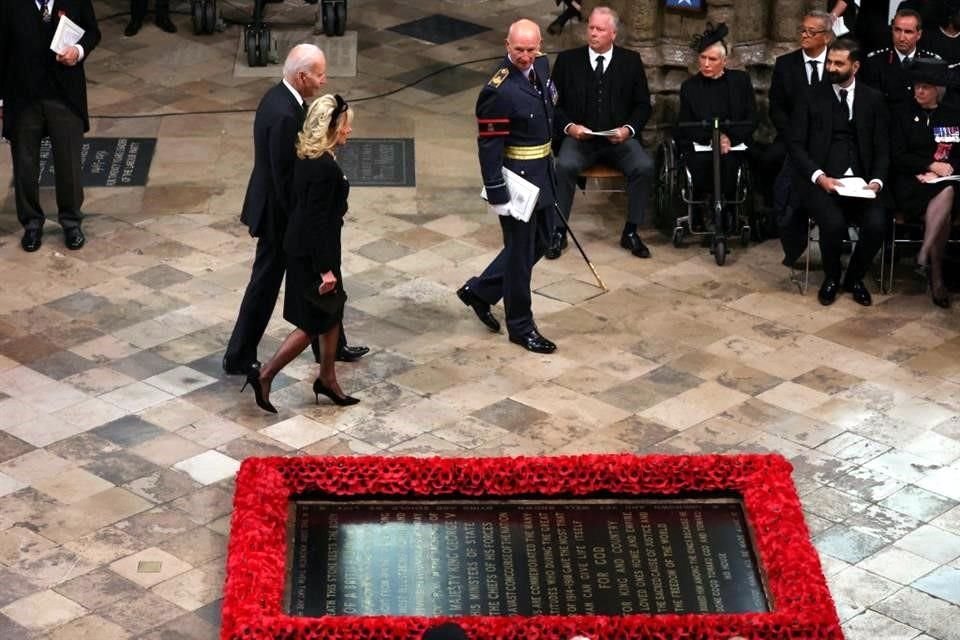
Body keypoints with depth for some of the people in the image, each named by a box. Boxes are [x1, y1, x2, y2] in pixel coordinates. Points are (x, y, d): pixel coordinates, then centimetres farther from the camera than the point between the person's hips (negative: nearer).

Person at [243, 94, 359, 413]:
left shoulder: (308, 157, 2)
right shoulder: (324, 167, -27)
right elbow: (318, 220, -25)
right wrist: (325, 268, -19)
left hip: (302, 244, 10)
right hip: (313, 252, -10)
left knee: (333, 312, 20)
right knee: (312, 324, 4)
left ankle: (327, 380, 32)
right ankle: (264, 376, 9)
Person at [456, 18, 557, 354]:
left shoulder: (541, 65, 0)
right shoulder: (498, 91, -25)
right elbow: (489, 147, -21)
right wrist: (497, 196, -20)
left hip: (541, 174, 9)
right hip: (518, 179, -9)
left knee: (538, 244, 19)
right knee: (521, 252, 5)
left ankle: (479, 290, 33)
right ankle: (521, 326, 20)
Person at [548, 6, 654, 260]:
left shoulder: (631, 61, 6)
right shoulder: (567, 60, 4)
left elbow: (643, 105, 7)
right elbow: (555, 103, 6)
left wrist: (629, 129, -11)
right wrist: (569, 126, -13)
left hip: (619, 138, 1)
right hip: (579, 137, -1)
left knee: (645, 167, -27)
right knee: (564, 167, -32)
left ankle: (631, 232, -11)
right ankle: (558, 232, -18)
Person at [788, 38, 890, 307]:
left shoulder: (873, 99, 9)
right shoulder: (812, 98, 5)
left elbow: (882, 148, 8)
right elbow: (796, 145, 0)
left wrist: (876, 180, -11)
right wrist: (819, 176, -15)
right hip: (819, 180, -2)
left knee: (876, 224, -26)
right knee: (834, 223, -31)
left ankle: (854, 278, 3)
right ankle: (831, 278, 0)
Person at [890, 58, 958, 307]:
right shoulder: (903, 115, 11)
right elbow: (897, 157, 1)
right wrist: (930, 165, -11)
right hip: (911, 186, -2)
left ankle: (924, 255, -30)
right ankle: (936, 275, -27)